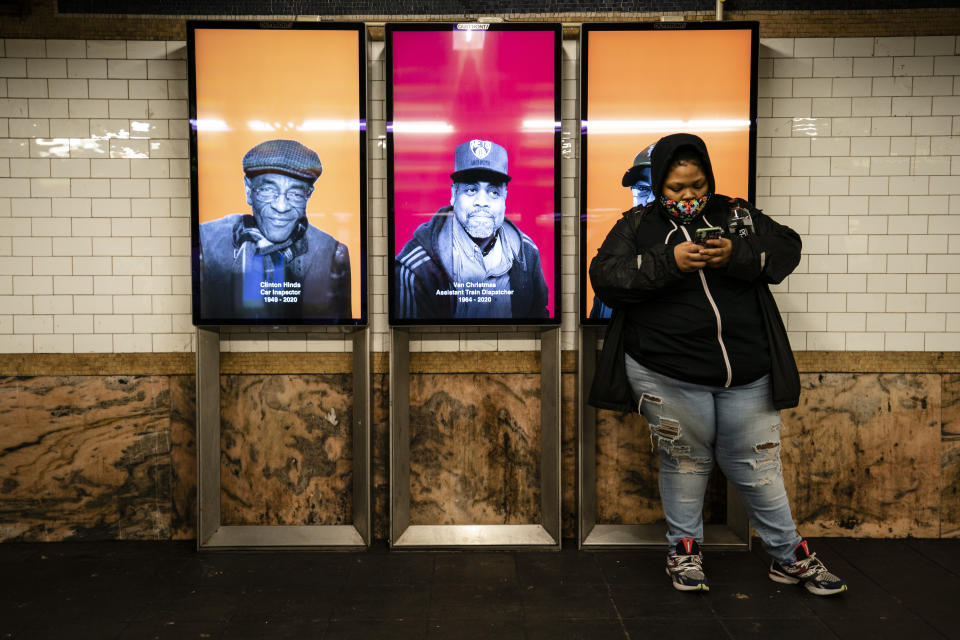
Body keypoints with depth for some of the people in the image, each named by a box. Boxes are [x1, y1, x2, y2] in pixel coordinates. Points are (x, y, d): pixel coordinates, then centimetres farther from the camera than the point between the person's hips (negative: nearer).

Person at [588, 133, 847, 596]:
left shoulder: (737, 215, 10)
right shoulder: (637, 225, 2)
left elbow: (786, 248, 3)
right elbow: (605, 276, -10)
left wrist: (737, 255, -17)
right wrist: (668, 261, -21)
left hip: (746, 374, 2)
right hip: (667, 375, -2)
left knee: (757, 465, 11)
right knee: (685, 462, 10)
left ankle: (788, 555, 27)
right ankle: (684, 549, 29)